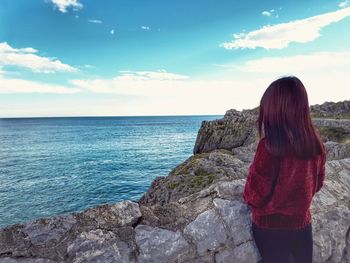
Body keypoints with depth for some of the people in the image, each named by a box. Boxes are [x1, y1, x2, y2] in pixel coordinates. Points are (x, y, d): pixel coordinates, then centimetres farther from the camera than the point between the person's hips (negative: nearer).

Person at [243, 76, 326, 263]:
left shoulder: (269, 146, -29)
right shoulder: (316, 145, -10)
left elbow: (253, 199, -21)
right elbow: (317, 184, 7)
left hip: (271, 228, -4)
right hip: (303, 224, 5)